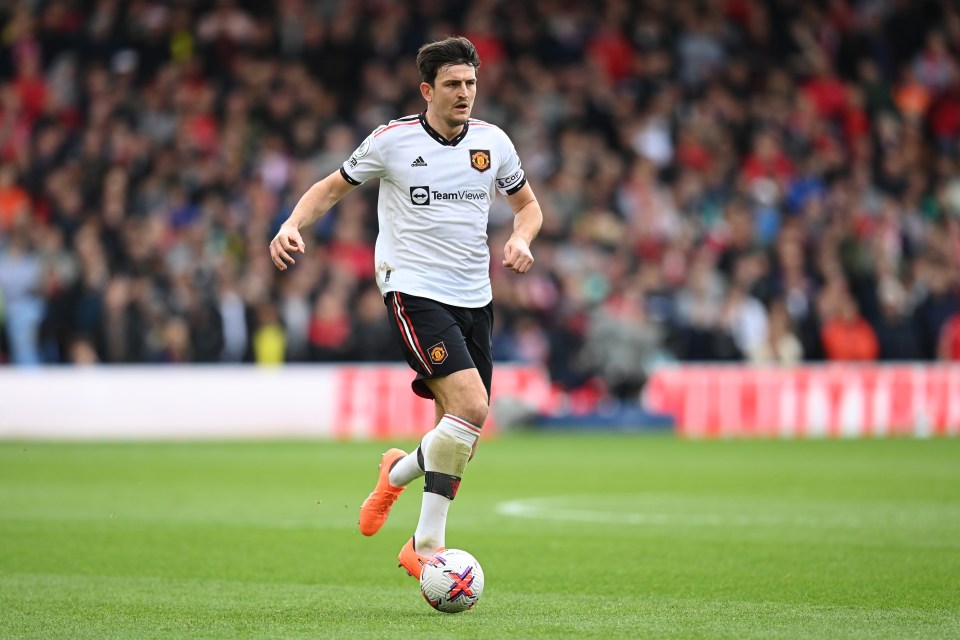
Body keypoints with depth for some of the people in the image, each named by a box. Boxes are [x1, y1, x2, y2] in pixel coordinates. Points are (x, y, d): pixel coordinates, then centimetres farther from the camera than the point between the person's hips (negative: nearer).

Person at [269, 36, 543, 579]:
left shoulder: (492, 142, 6)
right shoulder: (392, 141, -5)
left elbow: (527, 203, 21)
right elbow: (333, 188, 9)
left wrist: (521, 239, -1)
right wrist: (293, 225, -9)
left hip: (475, 298, 5)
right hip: (415, 291, -5)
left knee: (461, 440, 5)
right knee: (471, 408, -23)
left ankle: (398, 472, 37)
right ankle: (428, 544, -8)